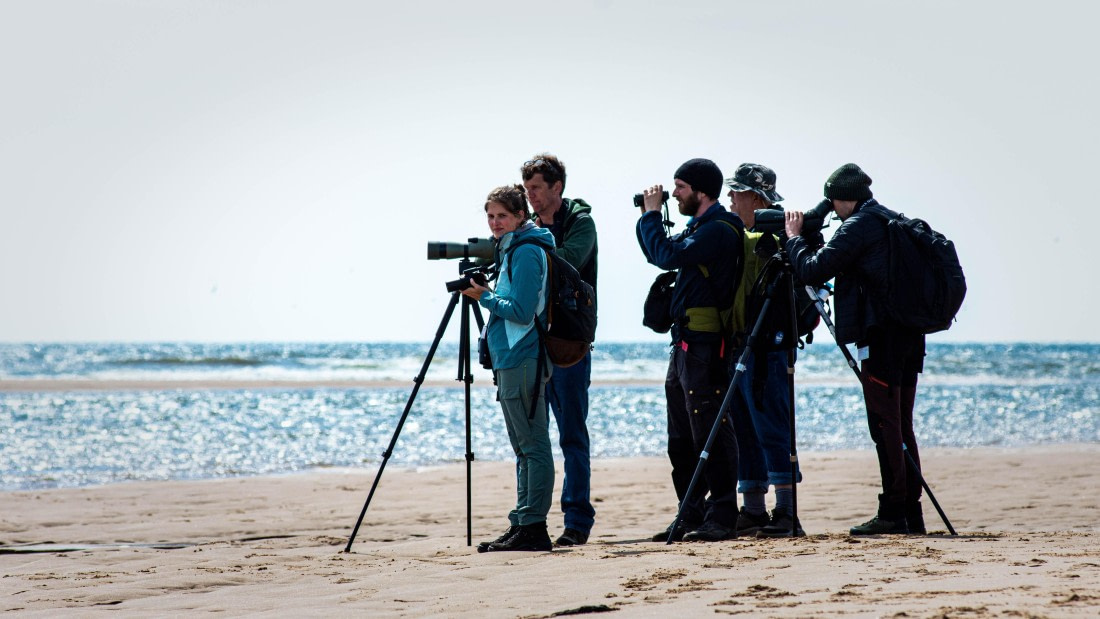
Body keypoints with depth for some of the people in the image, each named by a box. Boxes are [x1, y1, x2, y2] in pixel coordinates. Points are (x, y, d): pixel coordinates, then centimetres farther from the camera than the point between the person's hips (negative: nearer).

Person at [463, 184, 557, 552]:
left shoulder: (526, 251, -12)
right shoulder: (511, 249, 18)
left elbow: (521, 311, -17)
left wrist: (484, 297, -8)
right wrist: (488, 297, 10)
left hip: (521, 361, -11)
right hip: (512, 360, 11)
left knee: (533, 446, -9)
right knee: (524, 448, 11)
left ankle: (533, 528, -10)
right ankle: (522, 526, 14)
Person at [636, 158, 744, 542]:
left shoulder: (719, 229, -13)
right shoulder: (700, 226, 18)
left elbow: (669, 256, -19)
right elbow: (660, 255, 27)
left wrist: (652, 214, -7)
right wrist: (648, 218, 16)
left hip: (705, 344, -11)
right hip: (685, 341, 11)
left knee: (710, 432, -9)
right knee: (681, 438, 12)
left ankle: (721, 518, -8)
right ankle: (691, 516, 16)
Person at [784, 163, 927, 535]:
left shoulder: (858, 227, -10)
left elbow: (813, 271, -11)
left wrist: (794, 237, 3)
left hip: (881, 335, -9)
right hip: (909, 337, 9)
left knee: (885, 425, -7)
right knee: (901, 427, 11)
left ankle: (893, 513, -9)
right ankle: (911, 512, 11)